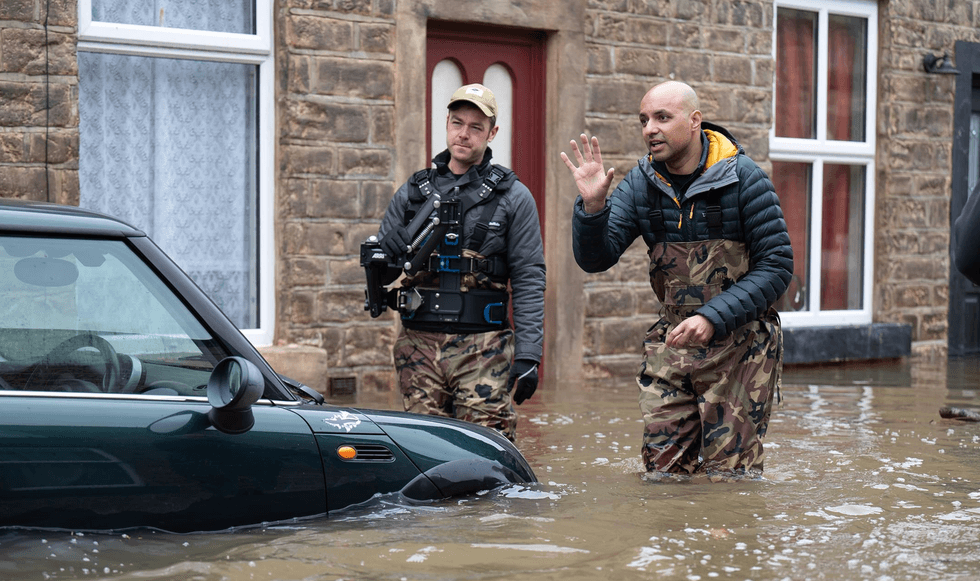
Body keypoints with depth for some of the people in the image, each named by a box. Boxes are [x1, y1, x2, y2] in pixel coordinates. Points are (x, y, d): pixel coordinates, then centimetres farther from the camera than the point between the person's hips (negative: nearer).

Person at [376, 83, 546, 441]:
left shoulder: (513, 197, 6)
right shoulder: (412, 192, 14)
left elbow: (529, 280, 0)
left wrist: (527, 357, -8)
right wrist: (387, 251, -8)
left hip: (483, 348, -3)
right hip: (418, 344, 3)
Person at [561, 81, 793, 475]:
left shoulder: (743, 179, -10)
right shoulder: (640, 184, 1)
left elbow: (776, 267, -12)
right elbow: (595, 259, -3)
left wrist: (713, 318, -22)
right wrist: (592, 205, -22)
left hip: (739, 343, -4)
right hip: (672, 341, 4)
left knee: (729, 475, -4)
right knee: (662, 470, 3)